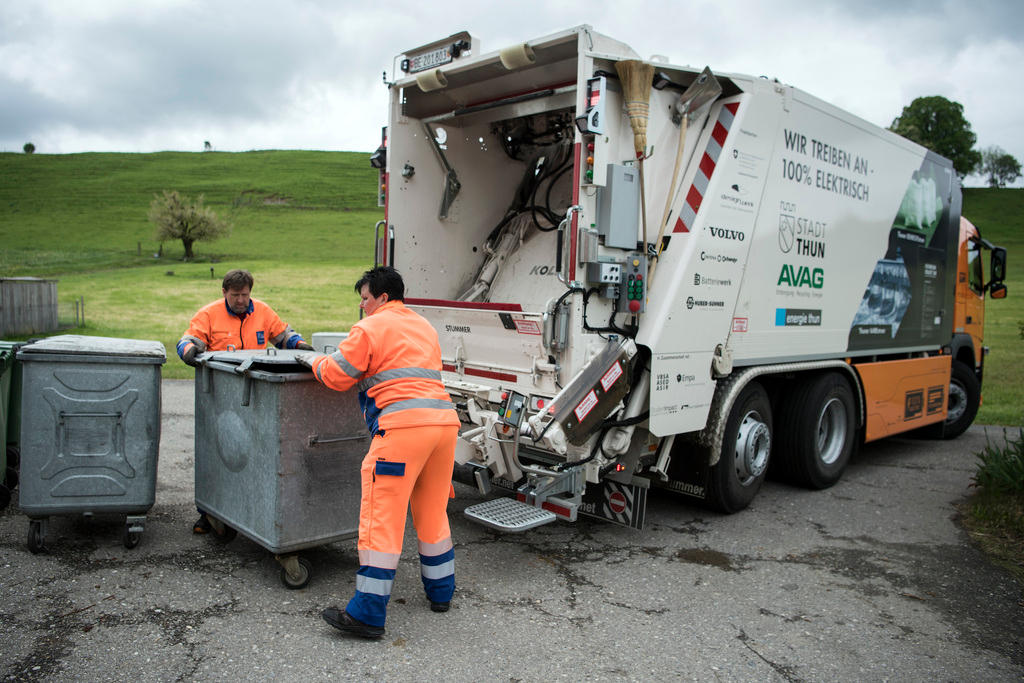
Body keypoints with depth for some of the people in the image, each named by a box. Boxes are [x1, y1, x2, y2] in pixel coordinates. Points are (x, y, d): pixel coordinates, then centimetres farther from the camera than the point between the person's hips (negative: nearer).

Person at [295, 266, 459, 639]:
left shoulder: (369, 328, 2)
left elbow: (337, 376, 3)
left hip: (404, 425, -7)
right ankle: (441, 591, 30)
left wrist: (315, 360, 22)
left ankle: (368, 613, -1)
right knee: (432, 511, 19)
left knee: (382, 516, -4)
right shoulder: (424, 326, 24)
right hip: (444, 420, 8)